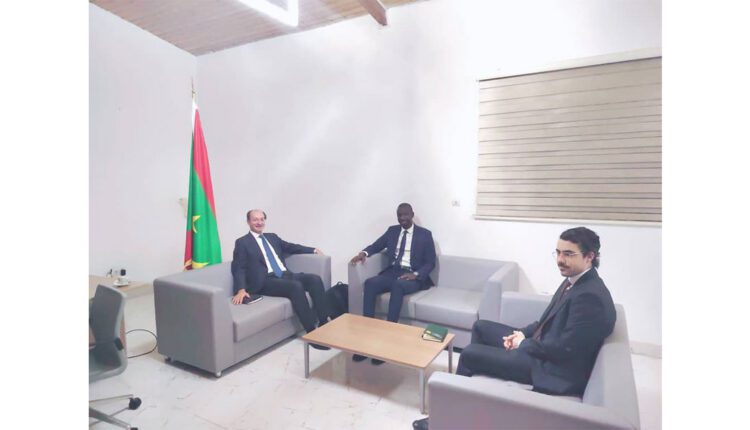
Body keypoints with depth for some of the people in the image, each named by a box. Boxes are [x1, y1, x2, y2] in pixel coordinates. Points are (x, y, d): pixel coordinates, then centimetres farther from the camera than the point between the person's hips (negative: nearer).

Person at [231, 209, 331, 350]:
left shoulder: (272, 237, 24)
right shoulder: (242, 242, 6)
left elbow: (291, 247, 32)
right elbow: (239, 269, -3)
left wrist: (313, 250, 22)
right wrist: (241, 290, -19)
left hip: (285, 275, 6)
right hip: (266, 281, -6)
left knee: (315, 279, -18)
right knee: (296, 286, -33)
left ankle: (324, 323, -17)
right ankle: (312, 332, -26)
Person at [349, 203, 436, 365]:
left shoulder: (425, 234, 5)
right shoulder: (392, 231, 16)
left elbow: (430, 263, 1)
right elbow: (376, 246, 16)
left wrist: (415, 274, -18)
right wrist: (364, 252, -9)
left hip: (413, 277, -4)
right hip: (391, 273, 4)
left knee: (398, 285, -39)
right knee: (370, 283, -28)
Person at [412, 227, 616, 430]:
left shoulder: (590, 295, -27)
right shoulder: (574, 281, 5)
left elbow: (565, 348, -27)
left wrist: (523, 343, -12)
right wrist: (523, 333, 1)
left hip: (554, 368, -10)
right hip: (541, 347, 10)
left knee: (470, 353, -8)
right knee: (481, 326, 14)